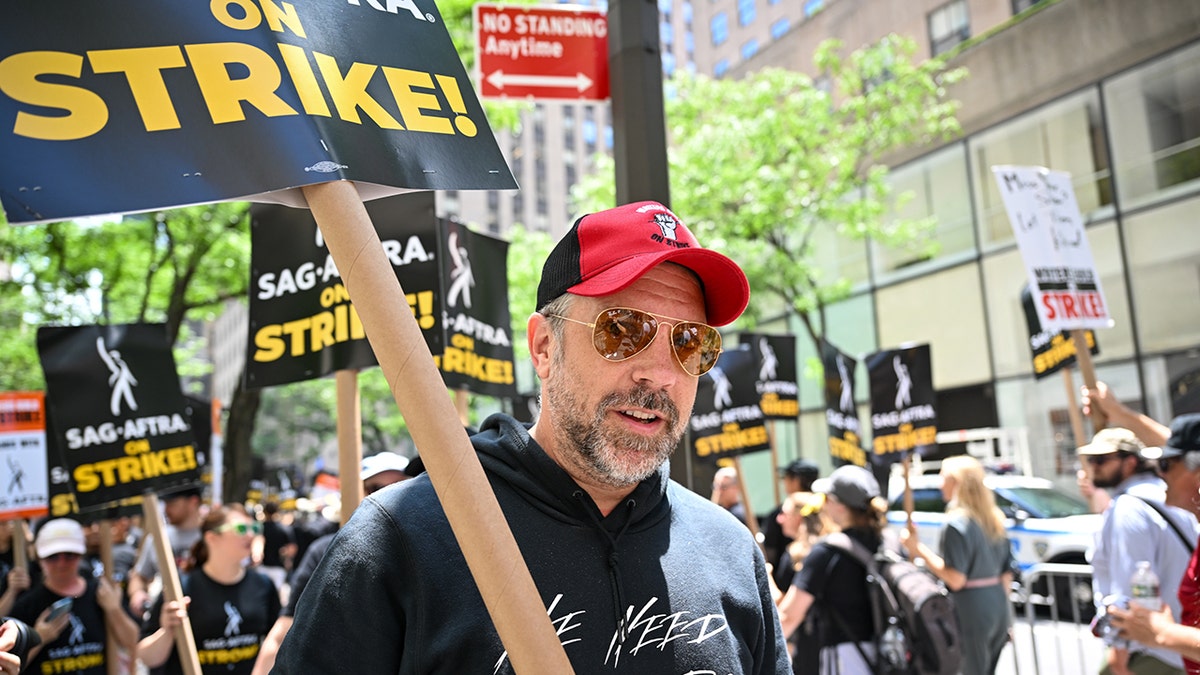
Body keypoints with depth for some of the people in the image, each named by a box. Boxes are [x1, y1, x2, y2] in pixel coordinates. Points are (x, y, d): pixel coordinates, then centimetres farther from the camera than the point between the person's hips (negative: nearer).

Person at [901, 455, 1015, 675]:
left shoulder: (956, 523, -14)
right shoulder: (995, 519, 12)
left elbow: (955, 579, -19)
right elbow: (1007, 573, 15)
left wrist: (918, 549, -16)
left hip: (970, 610, -8)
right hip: (997, 607, 8)